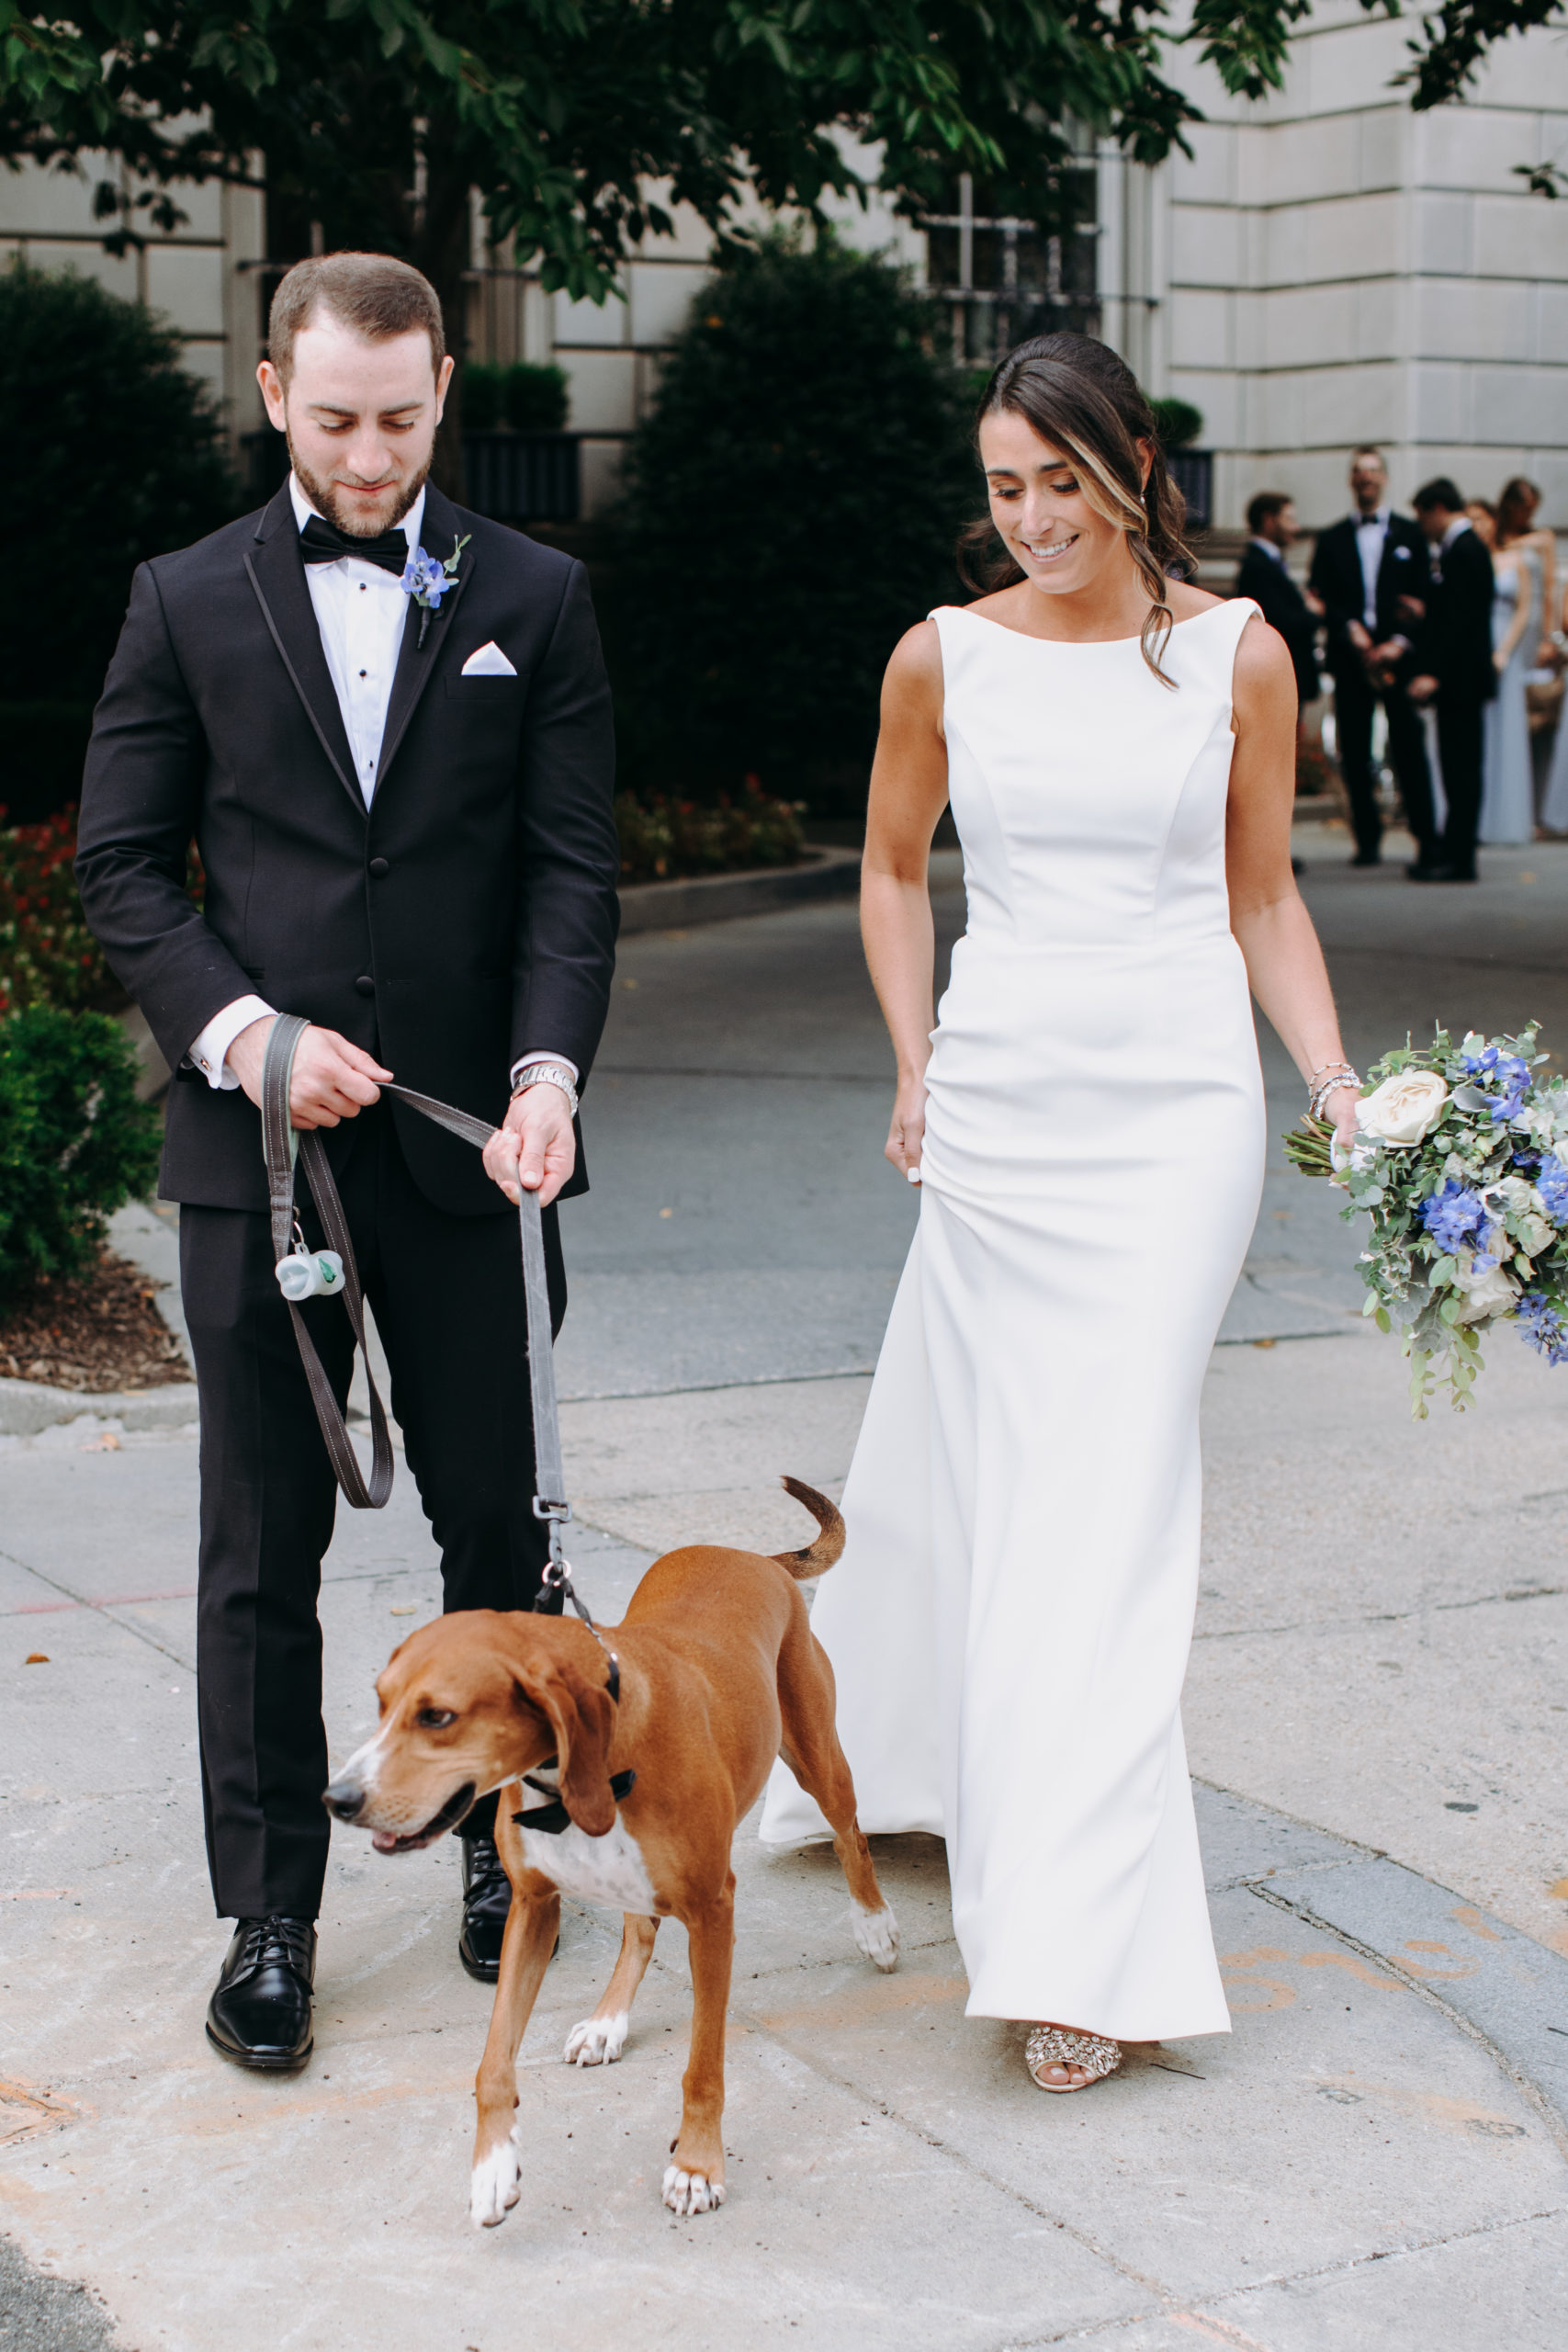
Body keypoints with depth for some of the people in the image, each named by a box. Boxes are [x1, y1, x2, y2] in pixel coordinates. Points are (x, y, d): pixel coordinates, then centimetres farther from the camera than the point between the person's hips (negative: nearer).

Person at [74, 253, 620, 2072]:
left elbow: (572, 868, 1)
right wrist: (241, 1030, -11)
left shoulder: (531, 599, 5)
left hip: (469, 1138, 0)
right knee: (263, 1549, 5)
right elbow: (120, 864, 4)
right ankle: (268, 1917, 16)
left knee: (497, 1520, 9)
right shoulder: (190, 602, 5)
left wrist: (547, 1069, -15)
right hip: (256, 1139, 0)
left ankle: (505, 1837, 29)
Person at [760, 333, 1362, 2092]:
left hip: (1180, 1104, -1)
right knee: (975, 1468, 8)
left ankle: (1082, 1941, -3)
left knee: (1109, 1498, -6)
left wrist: (1338, 1084, -2)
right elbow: (892, 869, 15)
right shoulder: (945, 658, 3)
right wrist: (914, 1069, 5)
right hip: (1001, 1103, 2)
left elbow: (1262, 897, 8)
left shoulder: (1236, 655, 1)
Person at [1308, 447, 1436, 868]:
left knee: (1409, 748, -5)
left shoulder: (1411, 534, 11)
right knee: (1354, 751, 0)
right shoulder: (1332, 539, 14)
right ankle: (1367, 839, 6)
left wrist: (1401, 641, -10)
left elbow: (1424, 597, 4)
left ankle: (1426, 838, -1)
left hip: (1399, 655, -1)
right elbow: (1321, 598, 6)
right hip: (1349, 656, 2)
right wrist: (1351, 629, -12)